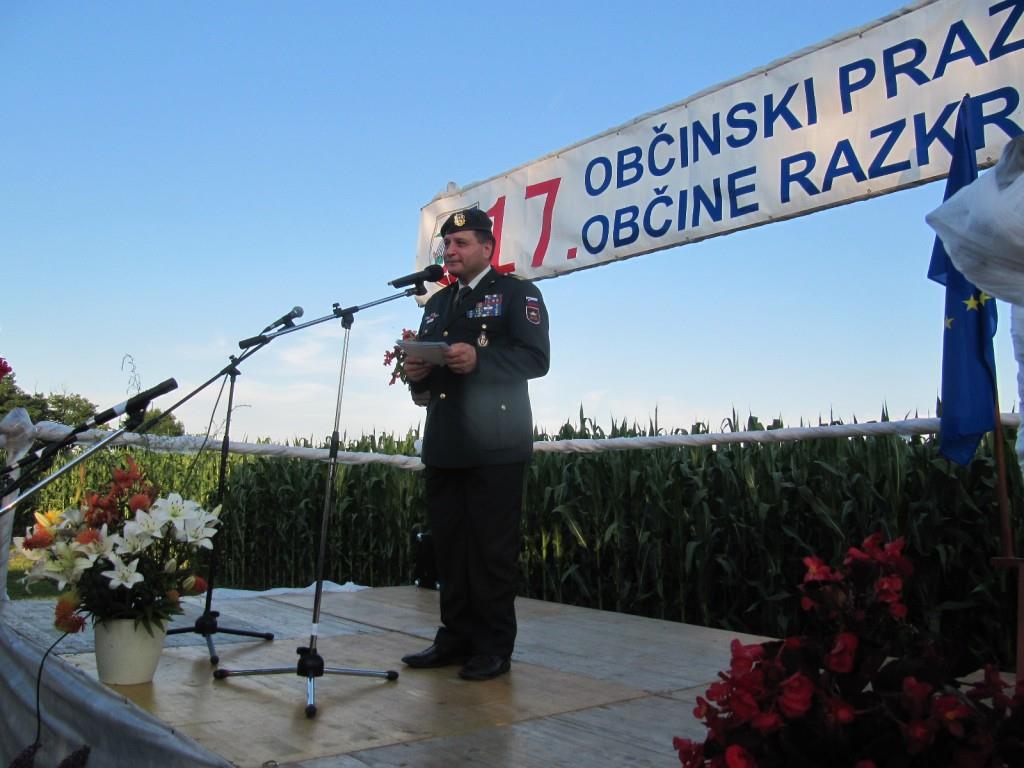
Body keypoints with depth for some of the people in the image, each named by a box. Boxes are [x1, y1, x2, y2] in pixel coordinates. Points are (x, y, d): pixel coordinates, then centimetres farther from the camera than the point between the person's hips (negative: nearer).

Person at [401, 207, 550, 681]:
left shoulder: (517, 292, 2)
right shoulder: (437, 303, 23)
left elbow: (536, 358, -9)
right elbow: (425, 361, 22)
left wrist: (479, 360, -23)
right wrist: (416, 372, -2)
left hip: (494, 445, -6)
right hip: (444, 444, 7)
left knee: (493, 547, -3)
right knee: (450, 543, 9)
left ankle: (494, 647, 7)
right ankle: (456, 637, 20)